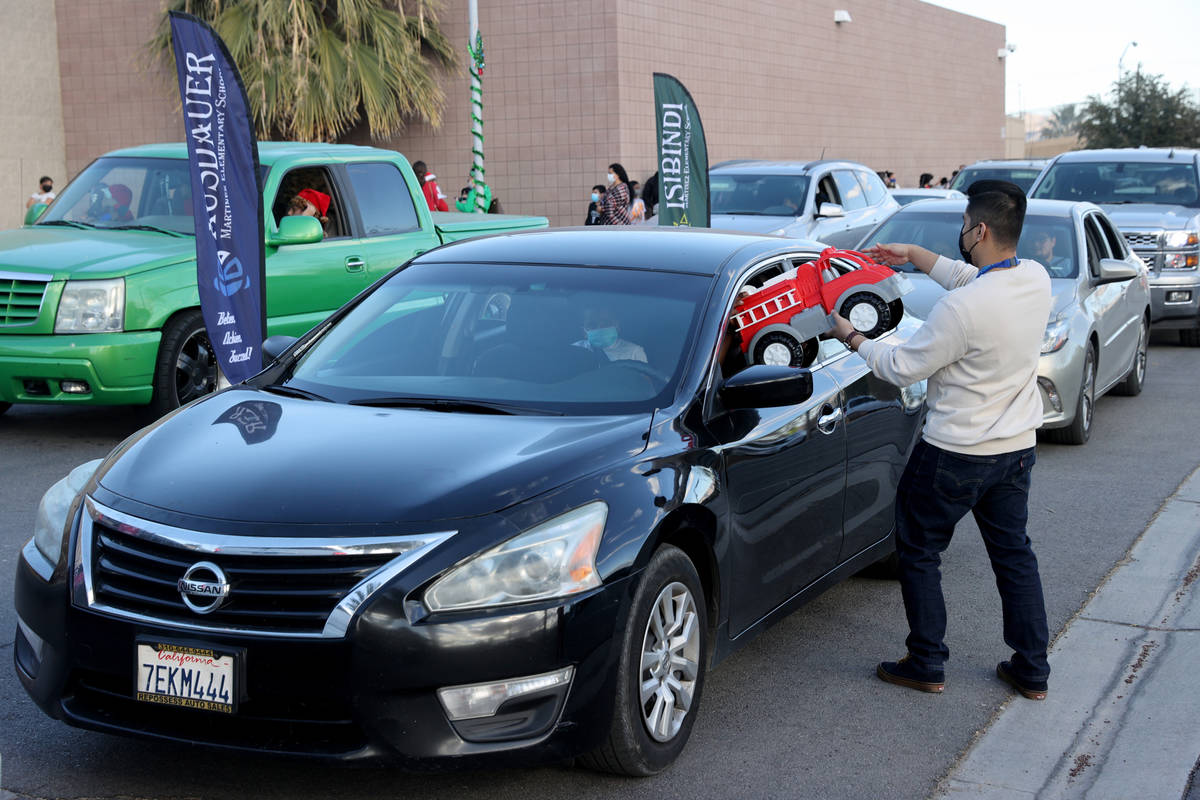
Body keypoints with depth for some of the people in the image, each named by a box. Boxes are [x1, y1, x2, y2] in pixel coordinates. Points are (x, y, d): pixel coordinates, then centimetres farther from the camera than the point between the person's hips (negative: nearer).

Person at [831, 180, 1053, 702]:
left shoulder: (962, 308, -28)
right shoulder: (1036, 279, -4)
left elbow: (903, 368, -16)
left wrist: (852, 338, -1)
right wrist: (913, 255, 20)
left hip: (954, 454, -7)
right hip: (1017, 448, 7)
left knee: (918, 553, 11)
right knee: (1014, 553, 18)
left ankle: (926, 665, 18)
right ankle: (1032, 670, 23)